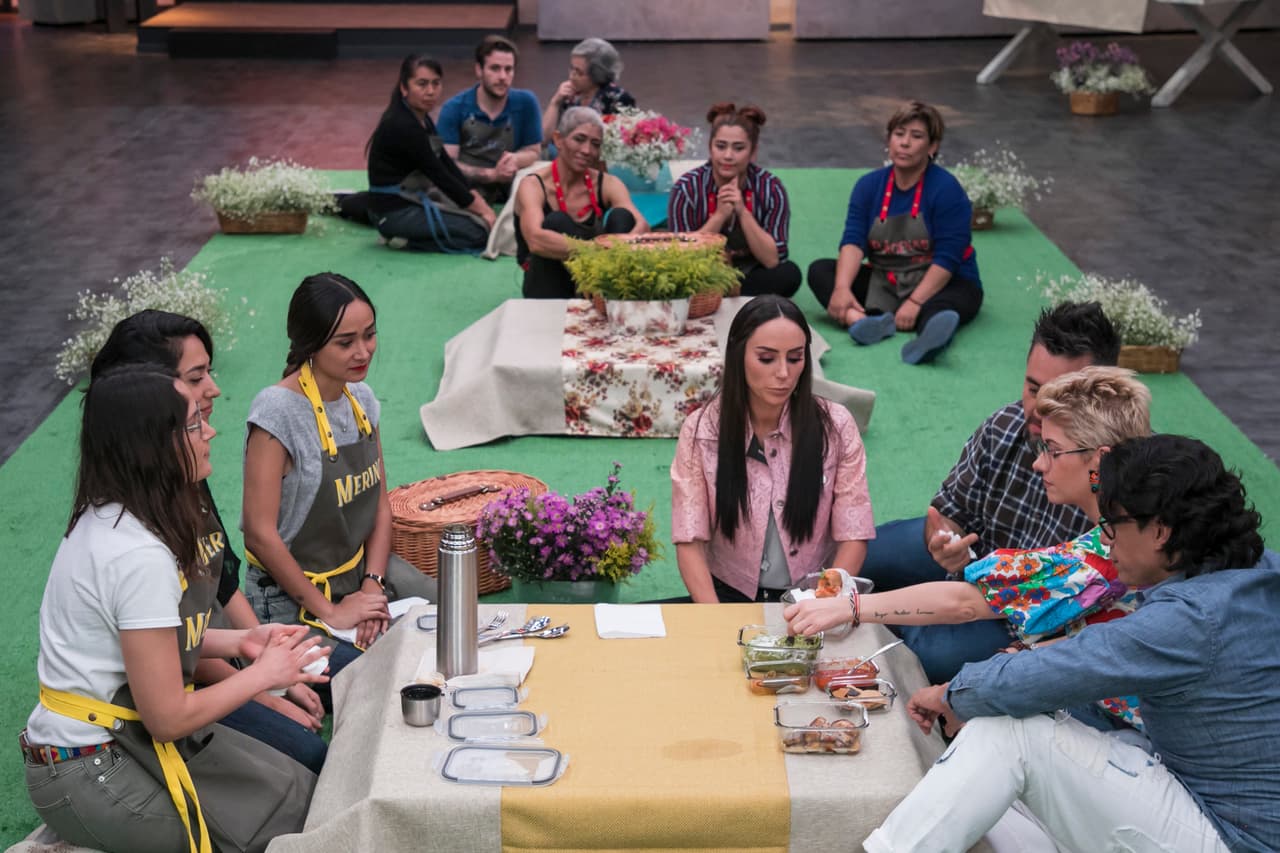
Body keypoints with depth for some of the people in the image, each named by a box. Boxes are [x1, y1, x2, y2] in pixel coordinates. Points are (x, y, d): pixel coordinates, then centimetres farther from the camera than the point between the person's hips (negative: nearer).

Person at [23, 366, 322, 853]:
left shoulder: (109, 517, 1)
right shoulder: (139, 556, -27)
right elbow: (168, 717, -22)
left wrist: (238, 641, 6)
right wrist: (264, 674, -8)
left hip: (119, 733, 9)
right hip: (91, 777, -9)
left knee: (304, 785, 4)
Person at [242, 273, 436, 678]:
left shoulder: (362, 400, 4)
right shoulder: (278, 410, -20)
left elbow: (380, 503, 9)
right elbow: (260, 534, -20)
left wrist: (373, 584, -6)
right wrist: (328, 612, -16)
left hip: (363, 572, 7)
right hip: (294, 600, -7)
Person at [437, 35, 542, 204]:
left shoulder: (526, 102, 0)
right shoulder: (453, 108, -5)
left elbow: (533, 151, 9)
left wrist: (515, 160, -15)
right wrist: (491, 174, -21)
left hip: (509, 189, 3)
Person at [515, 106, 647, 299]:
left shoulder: (607, 184, -1)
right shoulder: (533, 185, -13)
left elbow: (642, 226, -18)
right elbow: (535, 240, -34)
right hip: (548, 292, -3)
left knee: (621, 217, -17)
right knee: (556, 222, -27)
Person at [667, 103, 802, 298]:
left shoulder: (770, 188, -10)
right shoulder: (687, 188, -13)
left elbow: (772, 260, -16)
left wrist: (743, 212, -26)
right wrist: (719, 215, -27)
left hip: (750, 279, 2)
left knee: (789, 273, -29)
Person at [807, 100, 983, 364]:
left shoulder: (946, 189, -10)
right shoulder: (869, 185, 3)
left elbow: (947, 258, -18)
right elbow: (853, 241, -10)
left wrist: (915, 303, -30)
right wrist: (842, 288, -28)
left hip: (936, 284, -5)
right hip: (882, 283, 5)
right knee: (819, 270, -13)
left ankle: (930, 335, -76)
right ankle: (862, 320, -44)